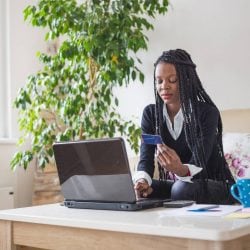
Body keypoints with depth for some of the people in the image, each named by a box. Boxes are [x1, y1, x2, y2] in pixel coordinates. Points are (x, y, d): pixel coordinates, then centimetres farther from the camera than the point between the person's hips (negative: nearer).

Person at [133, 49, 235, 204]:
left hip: (215, 186, -4)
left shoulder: (207, 112, -18)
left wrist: (181, 170, -51)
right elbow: (146, 158, -13)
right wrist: (142, 180, -36)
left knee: (183, 189, -35)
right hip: (175, 184, 5)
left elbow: (198, 164, -27)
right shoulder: (150, 113, -3)